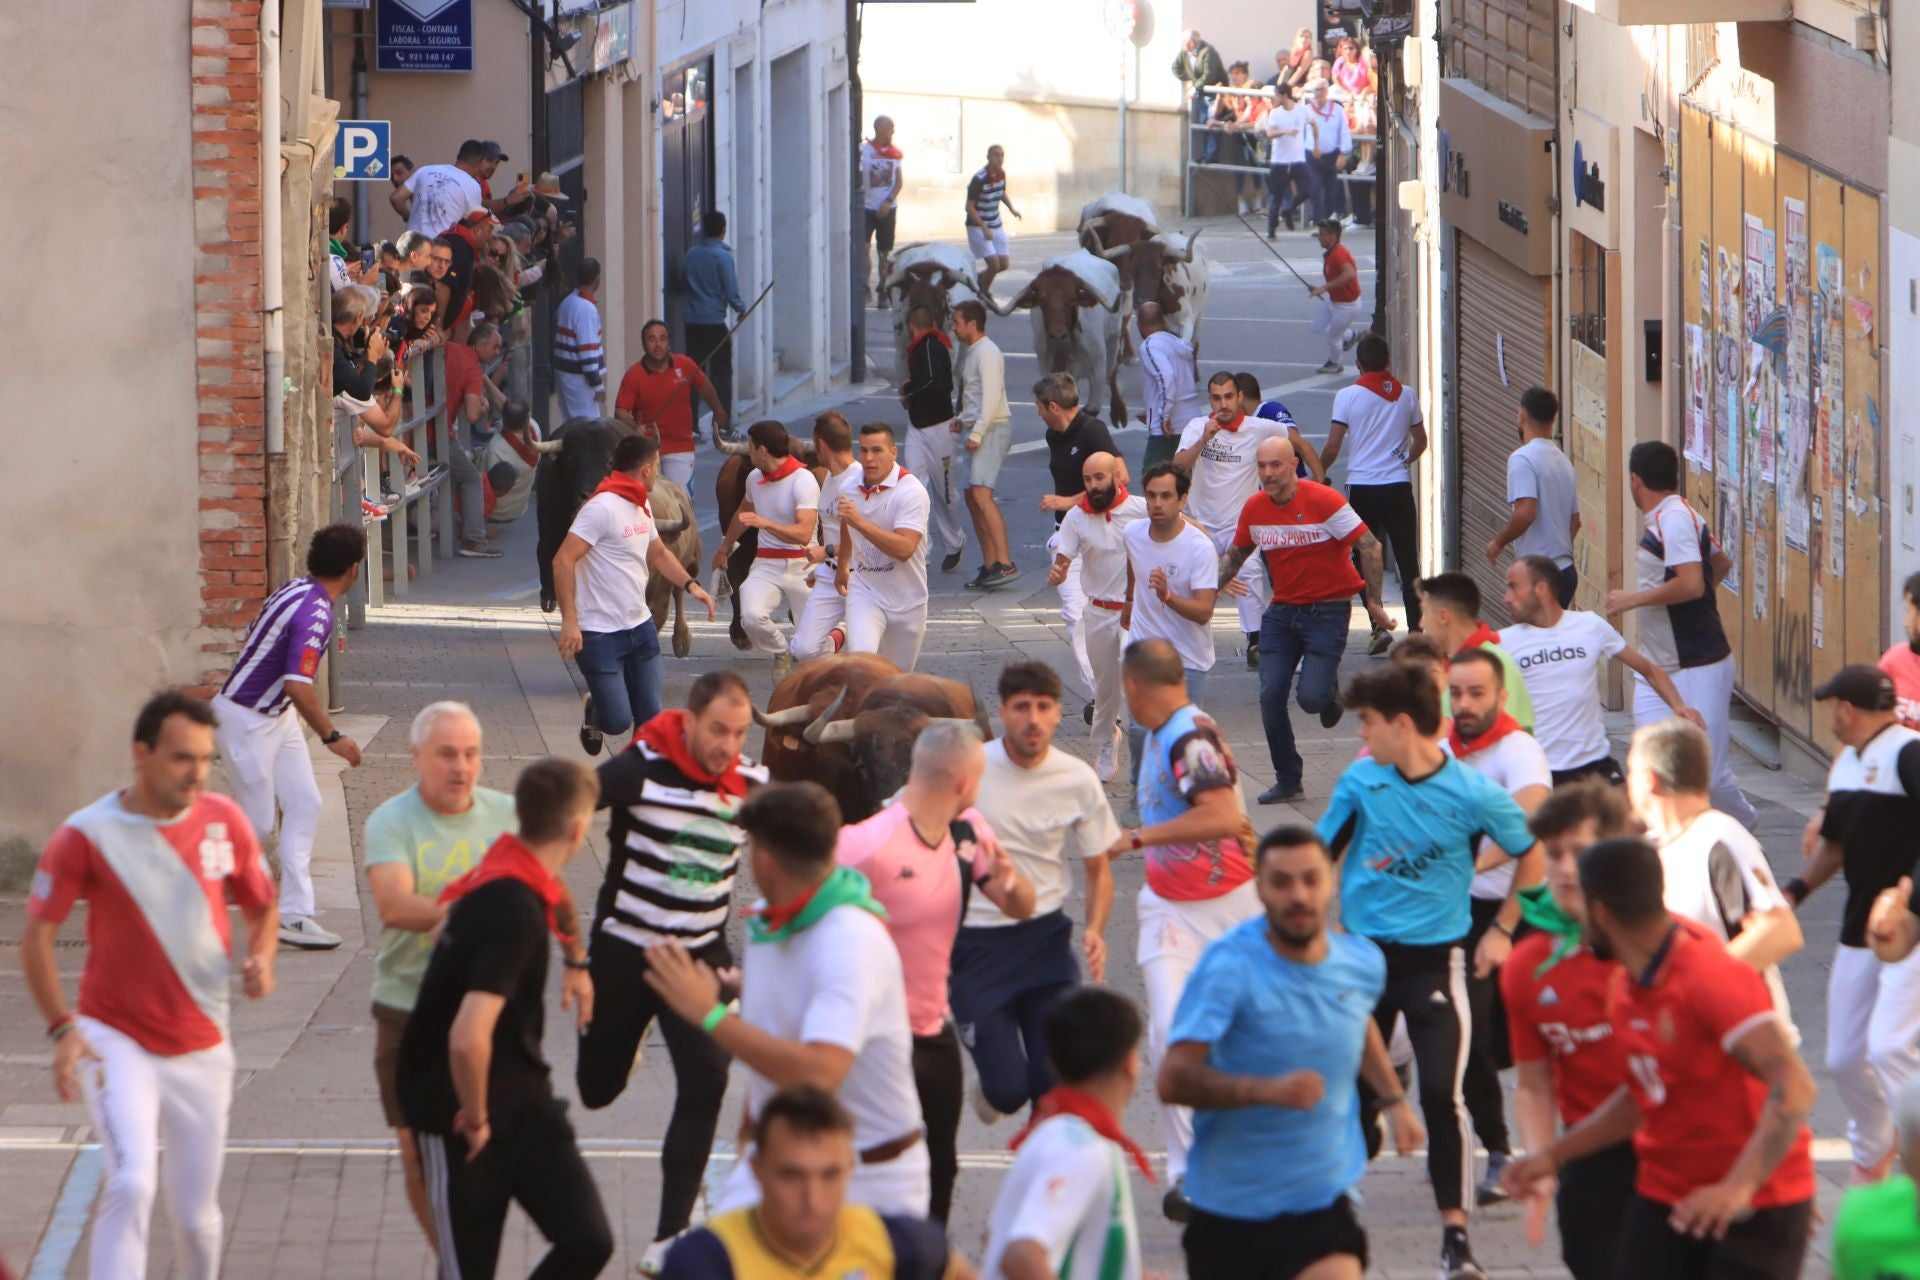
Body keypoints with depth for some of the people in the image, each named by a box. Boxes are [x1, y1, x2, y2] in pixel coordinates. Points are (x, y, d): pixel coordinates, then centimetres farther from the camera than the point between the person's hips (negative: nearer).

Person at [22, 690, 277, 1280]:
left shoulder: (224, 820, 0)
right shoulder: (87, 835, -11)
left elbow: (261, 906, 14)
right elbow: (36, 937, -6)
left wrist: (261, 960, -8)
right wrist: (62, 1027, -18)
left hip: (201, 1048, 4)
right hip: (115, 1041, -4)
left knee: (196, 1214, 8)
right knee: (131, 1185, -23)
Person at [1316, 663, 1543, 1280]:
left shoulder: (1472, 792, -11)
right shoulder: (1361, 781, -3)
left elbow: (1534, 854, 3)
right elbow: (1322, 854, 9)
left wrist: (1502, 930, 2)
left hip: (1434, 957, -3)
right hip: (1363, 952, 3)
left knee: (1442, 1094, -13)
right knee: (1351, 1094, 6)